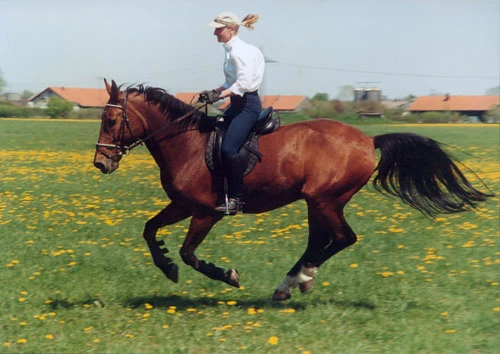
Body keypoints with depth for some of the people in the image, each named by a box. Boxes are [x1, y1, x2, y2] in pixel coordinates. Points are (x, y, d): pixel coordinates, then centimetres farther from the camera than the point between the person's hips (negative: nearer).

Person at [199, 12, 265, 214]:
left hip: (247, 104, -11)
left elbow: (243, 83, -24)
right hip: (237, 104, 11)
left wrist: (220, 95, -26)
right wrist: (213, 92, 8)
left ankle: (236, 199, -17)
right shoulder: (231, 50, 14)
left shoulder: (239, 51, -16)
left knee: (229, 148, -22)